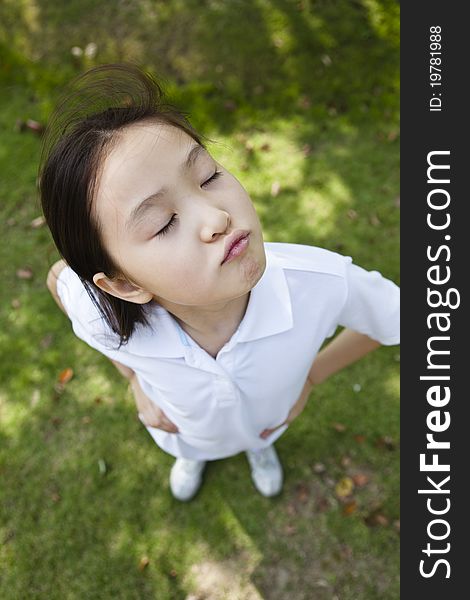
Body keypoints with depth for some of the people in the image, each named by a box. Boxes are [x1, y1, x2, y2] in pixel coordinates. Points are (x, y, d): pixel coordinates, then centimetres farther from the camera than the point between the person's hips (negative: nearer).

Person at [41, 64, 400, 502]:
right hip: (184, 430, 0)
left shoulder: (322, 281, -45)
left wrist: (311, 376, -14)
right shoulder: (105, 321, -43)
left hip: (269, 417, 1)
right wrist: (135, 380, -16)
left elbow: (394, 317, -21)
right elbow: (59, 277, -16)